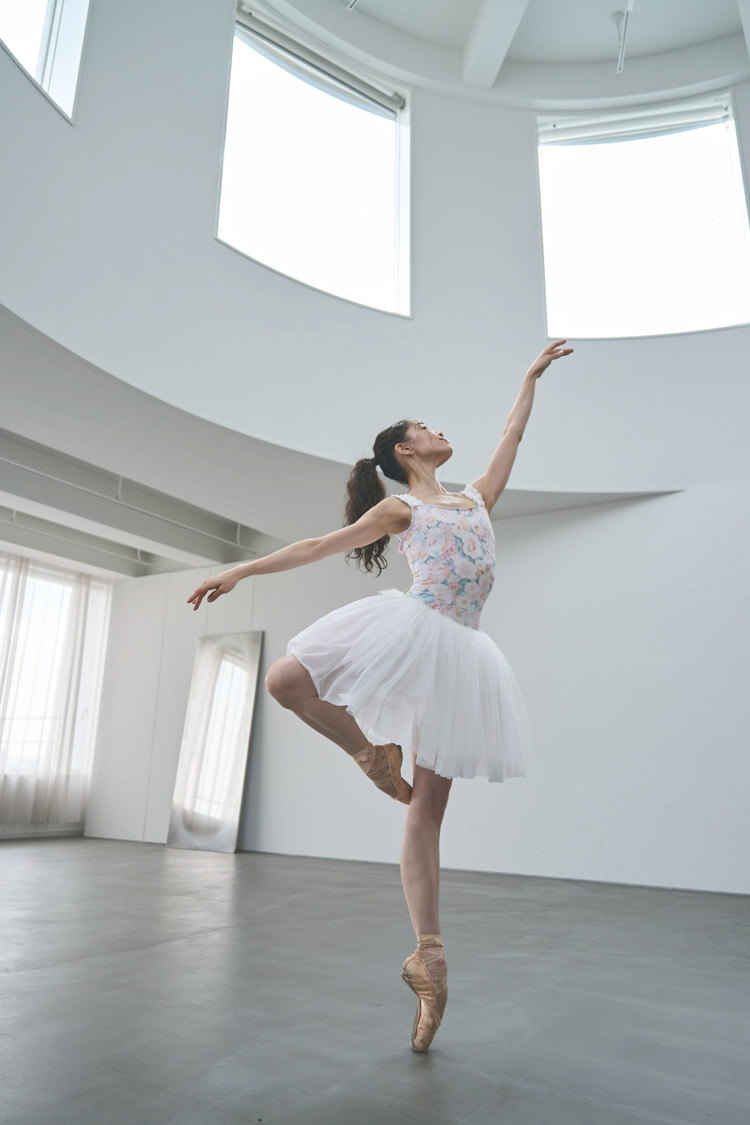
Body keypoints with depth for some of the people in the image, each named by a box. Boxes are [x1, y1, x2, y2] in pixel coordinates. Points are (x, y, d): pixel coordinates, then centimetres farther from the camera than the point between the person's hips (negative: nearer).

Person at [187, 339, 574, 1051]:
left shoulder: (477, 497, 23)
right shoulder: (398, 508, 10)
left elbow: (512, 435, 34)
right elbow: (318, 546, 6)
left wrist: (532, 374, 42)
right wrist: (240, 571, 2)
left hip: (457, 656, 3)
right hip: (408, 634, -2)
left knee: (427, 808, 1)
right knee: (284, 680, -24)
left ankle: (427, 954, 4)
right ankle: (373, 752, -3)